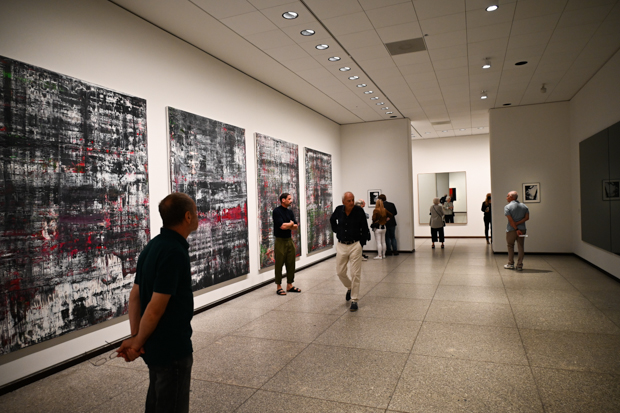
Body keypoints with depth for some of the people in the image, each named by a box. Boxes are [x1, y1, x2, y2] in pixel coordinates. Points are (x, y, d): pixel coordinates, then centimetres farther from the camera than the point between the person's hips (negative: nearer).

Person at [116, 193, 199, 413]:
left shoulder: (153, 246, 3)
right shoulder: (175, 253, -26)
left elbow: (135, 294, 3)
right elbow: (155, 309, -25)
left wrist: (135, 337, -1)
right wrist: (138, 343, -10)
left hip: (155, 345, 9)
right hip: (172, 348, -9)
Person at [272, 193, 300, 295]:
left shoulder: (290, 212, 12)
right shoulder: (276, 211, -9)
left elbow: (296, 226, 4)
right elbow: (282, 226, -19)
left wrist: (286, 226, -13)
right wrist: (291, 224, -2)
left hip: (290, 240, 7)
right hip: (280, 241, -6)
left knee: (291, 264, 8)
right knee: (279, 264, 1)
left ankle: (289, 285, 19)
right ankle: (278, 287, 12)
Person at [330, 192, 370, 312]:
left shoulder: (359, 211, -10)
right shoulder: (339, 210, -2)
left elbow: (365, 228, 0)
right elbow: (332, 220, 20)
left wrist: (362, 240, 0)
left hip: (355, 245, -3)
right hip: (341, 245, 3)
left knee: (355, 273, -2)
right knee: (340, 271, 10)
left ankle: (354, 300, 8)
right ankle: (350, 288, 39)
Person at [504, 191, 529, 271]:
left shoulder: (507, 207, -9)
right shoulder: (524, 206, 7)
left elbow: (510, 220, -16)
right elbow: (527, 217, -2)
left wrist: (516, 229, -14)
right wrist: (517, 224, -7)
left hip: (511, 230, -4)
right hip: (522, 229, 4)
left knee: (510, 246, 10)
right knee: (521, 247, 7)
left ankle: (510, 264, 17)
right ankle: (519, 265, 10)